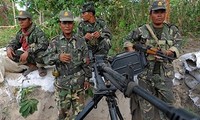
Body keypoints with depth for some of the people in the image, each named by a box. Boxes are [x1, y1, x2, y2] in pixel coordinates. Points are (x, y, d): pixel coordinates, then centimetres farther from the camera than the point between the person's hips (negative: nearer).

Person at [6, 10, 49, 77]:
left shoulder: (37, 31, -21)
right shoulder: (20, 33, 1)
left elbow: (44, 44, -35)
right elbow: (14, 43, 13)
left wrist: (28, 51, -39)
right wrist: (9, 48, -12)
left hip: (39, 56, -6)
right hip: (29, 56, 7)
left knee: (41, 52, -38)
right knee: (12, 54, -9)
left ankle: (41, 68, -4)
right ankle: (32, 66, 3)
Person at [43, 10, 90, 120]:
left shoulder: (80, 41, 1)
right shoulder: (55, 42, 0)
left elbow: (86, 62, 5)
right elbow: (46, 59, -9)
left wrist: (86, 79, 5)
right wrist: (58, 57, -28)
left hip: (78, 81, 0)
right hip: (62, 82, 0)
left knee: (78, 109, 9)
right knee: (63, 110, 9)